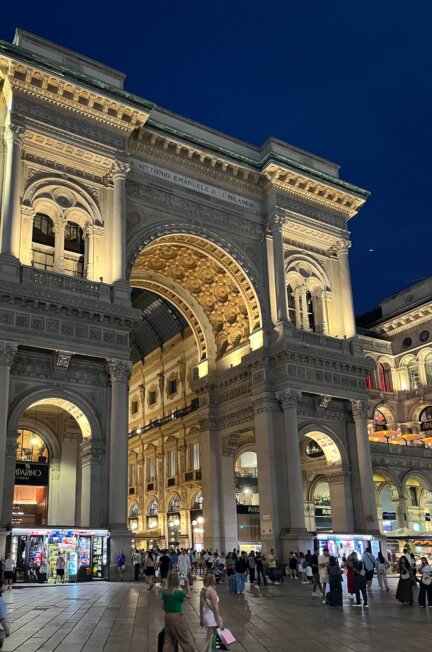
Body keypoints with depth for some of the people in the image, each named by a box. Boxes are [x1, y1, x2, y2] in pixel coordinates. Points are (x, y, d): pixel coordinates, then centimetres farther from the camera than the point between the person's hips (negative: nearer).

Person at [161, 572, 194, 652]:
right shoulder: (178, 592, -20)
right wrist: (187, 584, 4)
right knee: (185, 639, 9)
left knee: (168, 640, 14)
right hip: (177, 617, -6)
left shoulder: (165, 592, -2)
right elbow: (188, 595, -1)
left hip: (167, 617, 6)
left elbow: (164, 607, 6)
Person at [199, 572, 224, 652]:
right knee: (208, 640, -4)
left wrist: (201, 619, 20)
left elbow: (201, 606, 10)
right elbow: (215, 608, -19)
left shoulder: (203, 590, 2)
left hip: (206, 615, 8)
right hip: (212, 616, -8)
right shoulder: (212, 591, -21)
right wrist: (219, 622, -13)